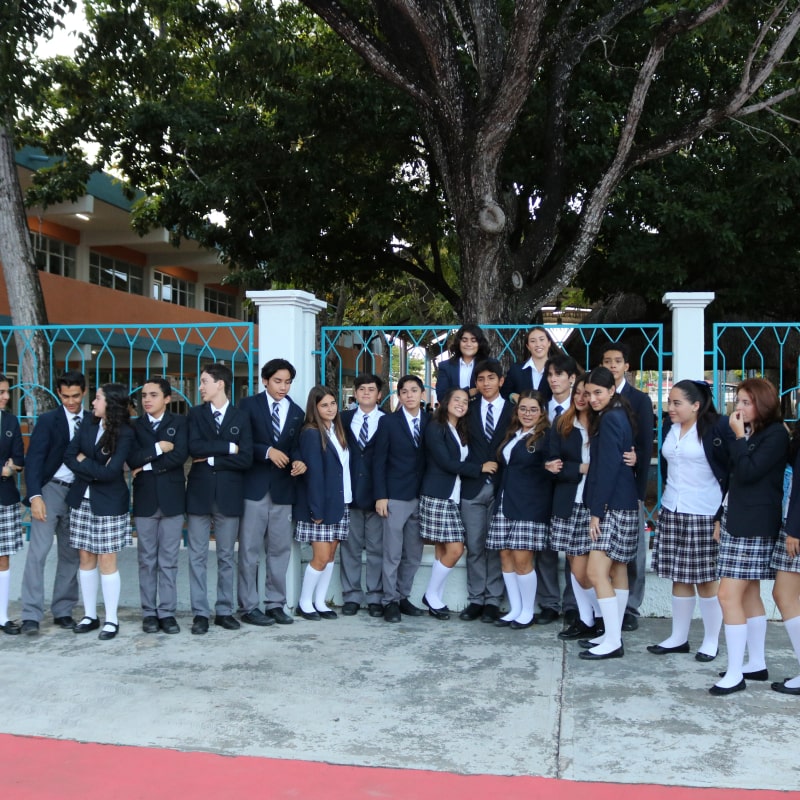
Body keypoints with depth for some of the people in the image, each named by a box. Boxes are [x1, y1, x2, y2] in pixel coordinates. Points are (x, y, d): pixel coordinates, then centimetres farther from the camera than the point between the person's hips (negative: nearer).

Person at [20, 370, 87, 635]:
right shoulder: (48, 420, -2)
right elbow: (33, 460, -8)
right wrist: (35, 496, -20)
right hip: (50, 490, -3)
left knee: (71, 554, 8)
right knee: (38, 550, -9)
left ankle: (63, 611, 16)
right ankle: (31, 615, -6)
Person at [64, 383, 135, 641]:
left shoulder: (124, 433, -11)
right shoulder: (88, 426, 4)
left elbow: (111, 472, -19)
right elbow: (69, 456, -3)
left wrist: (84, 462, -8)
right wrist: (95, 472, -14)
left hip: (109, 504, -5)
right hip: (82, 500, 5)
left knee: (106, 561, -1)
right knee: (86, 559, 9)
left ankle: (111, 620, 9)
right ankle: (90, 615, 19)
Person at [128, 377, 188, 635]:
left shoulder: (179, 422, 4)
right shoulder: (135, 425, 7)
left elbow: (180, 455, -13)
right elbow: (132, 460, -8)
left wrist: (147, 464, -9)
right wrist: (158, 449, -13)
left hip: (172, 498, -1)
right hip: (145, 500, 1)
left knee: (169, 561, 3)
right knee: (147, 560, 6)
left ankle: (167, 612, 9)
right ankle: (149, 613, 13)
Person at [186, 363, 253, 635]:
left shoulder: (241, 417, 3)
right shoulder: (195, 413, 5)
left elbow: (245, 459, -7)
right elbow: (194, 448, -12)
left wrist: (211, 458, -9)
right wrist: (228, 447, -11)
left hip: (229, 495, 0)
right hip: (199, 493, 0)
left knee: (226, 557, 8)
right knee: (198, 556, 2)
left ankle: (224, 611, 16)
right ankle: (200, 613, 8)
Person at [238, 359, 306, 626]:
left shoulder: (297, 412, 13)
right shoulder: (249, 405, 1)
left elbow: (296, 447, 8)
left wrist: (298, 461, -13)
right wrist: (267, 451, -17)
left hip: (283, 488, 4)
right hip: (254, 486, -4)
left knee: (280, 549, 8)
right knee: (250, 550, 1)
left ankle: (275, 604, 17)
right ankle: (248, 606, 8)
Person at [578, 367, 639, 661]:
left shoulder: (610, 419, -14)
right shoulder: (618, 416, 15)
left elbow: (608, 468, -19)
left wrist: (596, 510, -17)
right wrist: (598, 508, 16)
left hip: (613, 506, -11)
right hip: (622, 505, 11)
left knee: (596, 571, -11)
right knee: (617, 571, 13)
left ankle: (613, 642, -8)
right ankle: (613, 634, 20)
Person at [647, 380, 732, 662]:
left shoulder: (717, 428, -9)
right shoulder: (671, 430, 11)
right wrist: (666, 502, 14)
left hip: (705, 515, -6)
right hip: (672, 512, 6)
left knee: (707, 579, 3)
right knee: (678, 577, 10)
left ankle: (711, 641, 16)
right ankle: (678, 637, 21)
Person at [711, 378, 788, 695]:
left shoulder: (775, 434, -12)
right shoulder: (749, 432, 12)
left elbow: (748, 472, -21)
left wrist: (739, 437, -13)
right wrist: (723, 517, 13)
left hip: (754, 526, -9)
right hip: (736, 521, 9)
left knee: (729, 596, -12)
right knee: (749, 595, 14)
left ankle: (735, 674, -6)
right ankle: (756, 663, 23)